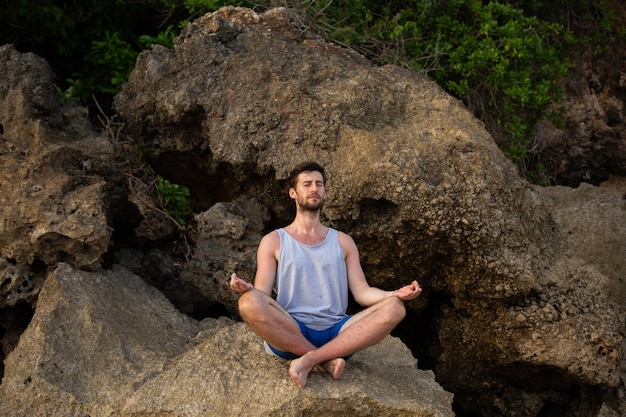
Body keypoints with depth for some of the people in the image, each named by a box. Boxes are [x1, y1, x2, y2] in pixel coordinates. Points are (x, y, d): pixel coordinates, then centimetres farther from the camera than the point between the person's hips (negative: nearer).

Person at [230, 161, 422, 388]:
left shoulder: (342, 242, 20)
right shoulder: (273, 241, 12)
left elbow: (362, 292, 10)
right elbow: (261, 294, 1)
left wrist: (396, 294, -10)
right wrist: (247, 289, -24)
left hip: (337, 334, 3)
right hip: (289, 335, -2)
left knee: (394, 308, -22)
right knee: (249, 302, -32)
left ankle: (309, 360, -28)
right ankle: (326, 360, -21)